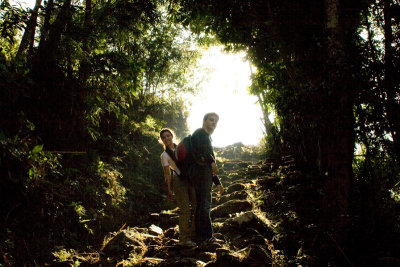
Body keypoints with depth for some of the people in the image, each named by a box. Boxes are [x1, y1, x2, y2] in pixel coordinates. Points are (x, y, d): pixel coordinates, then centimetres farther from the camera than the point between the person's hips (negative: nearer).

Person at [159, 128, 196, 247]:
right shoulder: (165, 155, -2)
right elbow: (167, 173, -3)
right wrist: (169, 189, -5)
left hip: (190, 179, 6)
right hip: (179, 181, -6)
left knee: (196, 207, 5)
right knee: (185, 210, -8)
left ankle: (194, 235, 17)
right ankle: (184, 239, 1)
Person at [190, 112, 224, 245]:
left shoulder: (207, 138, 30)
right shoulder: (200, 133, 1)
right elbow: (201, 148, -24)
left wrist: (217, 182, 29)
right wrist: (212, 162, -30)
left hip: (205, 174, 10)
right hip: (201, 171, -10)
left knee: (202, 205, 9)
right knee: (204, 205, -13)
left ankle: (202, 237, 12)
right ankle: (207, 236, -14)